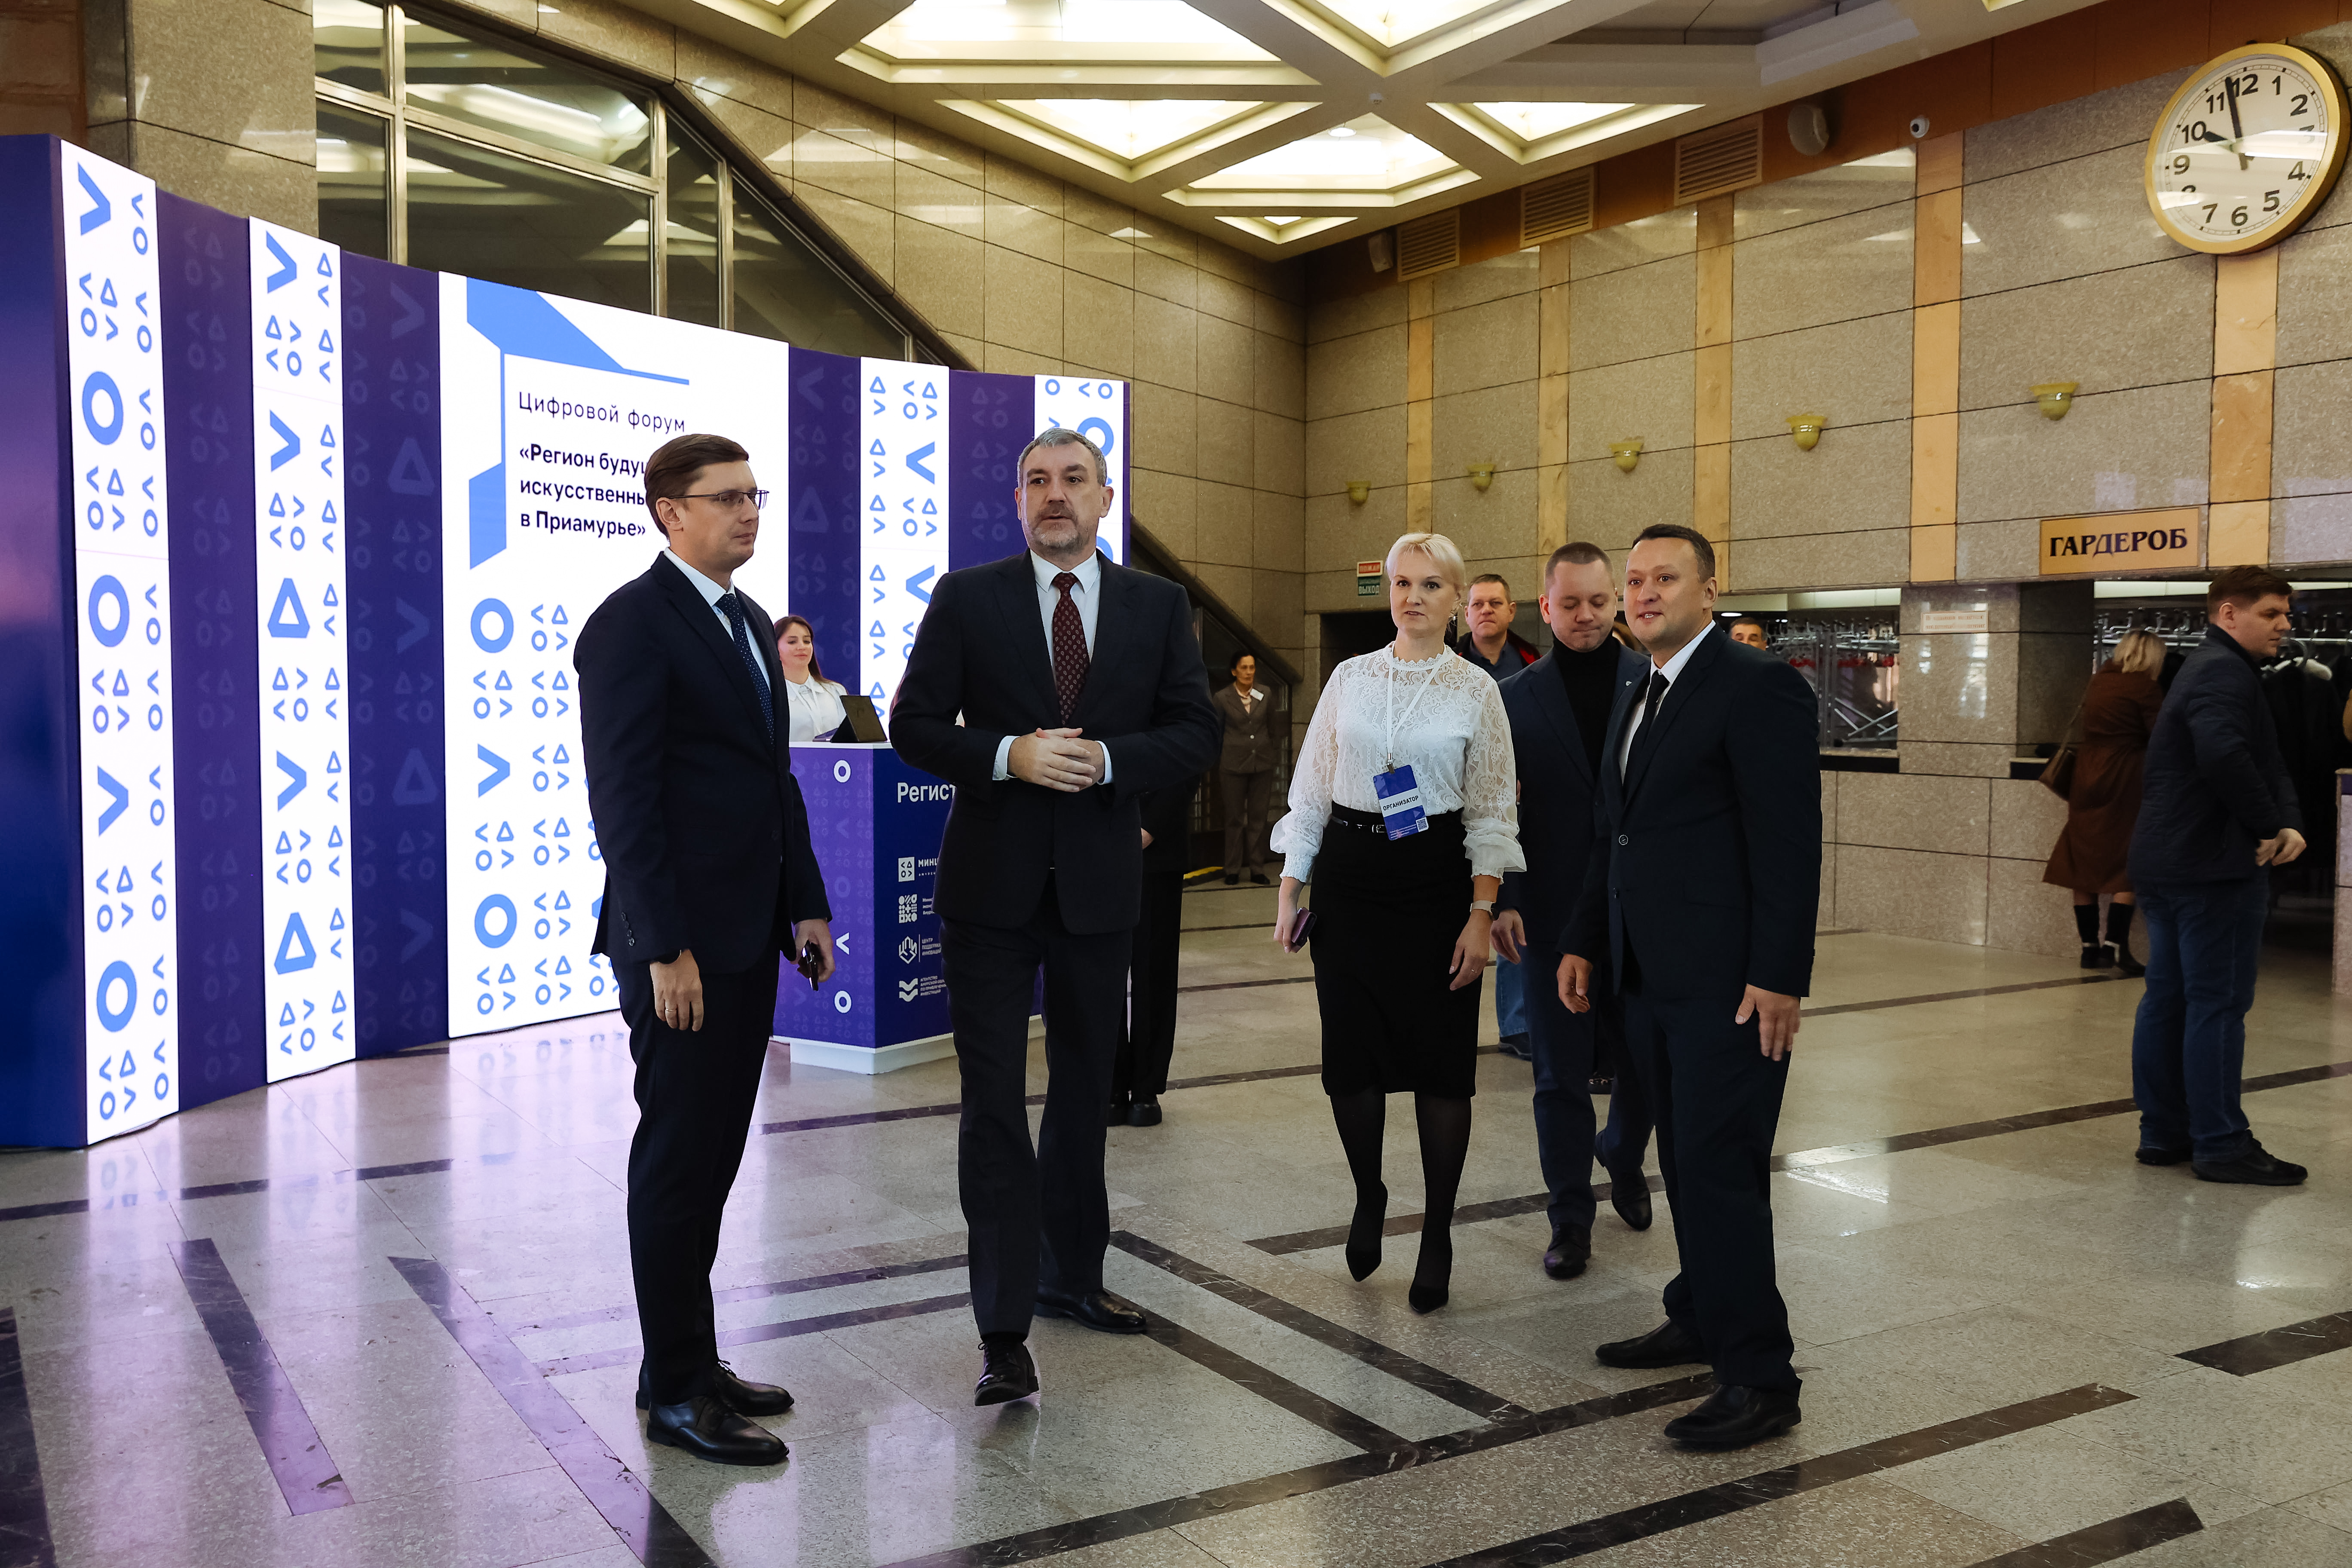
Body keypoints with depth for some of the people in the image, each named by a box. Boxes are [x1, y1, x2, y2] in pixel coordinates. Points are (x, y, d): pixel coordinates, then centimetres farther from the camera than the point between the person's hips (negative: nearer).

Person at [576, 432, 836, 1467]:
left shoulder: (750, 622, 16)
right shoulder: (631, 625, -11)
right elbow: (623, 799, -16)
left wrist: (807, 903, 13)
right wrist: (665, 949, -20)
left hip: (747, 936, 9)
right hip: (680, 940, -8)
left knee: (712, 1154, 14)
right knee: (679, 1158, 0)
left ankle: (692, 1361, 25)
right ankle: (676, 1390, 12)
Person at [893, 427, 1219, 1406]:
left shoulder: (1158, 607, 5)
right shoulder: (966, 599, 0)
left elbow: (1196, 735, 1)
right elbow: (914, 726, -3)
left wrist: (1108, 760, -17)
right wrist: (1009, 755, -19)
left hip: (1099, 883, 3)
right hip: (991, 884, -2)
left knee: (1084, 1094, 16)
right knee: (994, 1103, -4)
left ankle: (1070, 1276, 34)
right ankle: (1004, 1330, 2)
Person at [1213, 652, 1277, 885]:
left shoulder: (1265, 697, 4)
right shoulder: (1223, 698, -1)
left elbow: (1271, 729, 13)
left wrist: (1268, 756, 14)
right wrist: (1218, 762, 7)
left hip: (1262, 765, 2)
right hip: (1233, 765, -2)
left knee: (1258, 818, 6)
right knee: (1234, 819, 4)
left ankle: (1257, 869, 12)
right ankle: (1233, 870, 12)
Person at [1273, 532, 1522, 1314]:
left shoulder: (1476, 690, 1)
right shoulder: (1351, 677, 7)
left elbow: (1491, 811, -1)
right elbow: (1311, 789, 9)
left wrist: (1481, 914, -9)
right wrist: (1289, 888, 4)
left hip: (1436, 878, -2)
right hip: (1349, 875, 2)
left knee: (1440, 1059, 1)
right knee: (1350, 1053, 4)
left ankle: (1438, 1235, 14)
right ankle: (1369, 1196, 30)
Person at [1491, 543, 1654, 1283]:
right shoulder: (1516, 697, 2)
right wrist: (1500, 901, -6)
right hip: (1555, 914, 0)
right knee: (1561, 1074, 6)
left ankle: (1624, 1156, 41)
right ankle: (1570, 1217, 19)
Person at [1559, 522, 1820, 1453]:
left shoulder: (1756, 686, -10)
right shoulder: (1638, 703, 18)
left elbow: (1789, 841, -16)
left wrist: (1779, 977, -19)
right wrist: (1585, 943, 18)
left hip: (1728, 983, -8)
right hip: (1652, 975, 8)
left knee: (1719, 1167, -7)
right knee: (1684, 1160, 15)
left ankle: (1758, 1379, 1)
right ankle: (1702, 1320, 28)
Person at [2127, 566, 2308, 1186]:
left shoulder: (2210, 669, 21)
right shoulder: (2225, 672, -12)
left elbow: (2268, 765, 17)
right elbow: (2224, 756, -31)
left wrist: (2287, 822, -1)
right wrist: (2270, 826, -18)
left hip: (2164, 864, 10)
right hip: (2216, 868, -10)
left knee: (2167, 1000, 11)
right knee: (2218, 1005, -5)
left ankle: (2163, 1133, 18)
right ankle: (2221, 1145, 0)